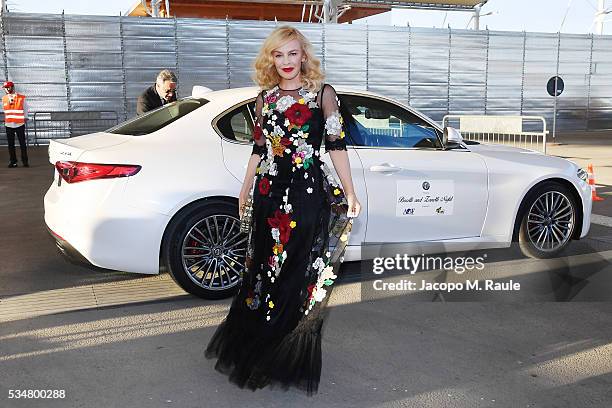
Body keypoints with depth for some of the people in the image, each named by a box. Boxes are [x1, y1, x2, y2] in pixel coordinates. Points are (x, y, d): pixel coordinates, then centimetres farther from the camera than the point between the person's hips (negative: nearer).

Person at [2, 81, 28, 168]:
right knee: (11, 144, 4)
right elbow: (5, 109, 18)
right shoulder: (4, 98, 8)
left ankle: (25, 161, 6)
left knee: (22, 144, 0)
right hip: (9, 125, 3)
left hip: (20, 124, -3)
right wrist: (6, 120, 14)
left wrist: (25, 118, 7)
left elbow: (25, 108, 8)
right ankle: (13, 161, 10)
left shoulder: (21, 98, -2)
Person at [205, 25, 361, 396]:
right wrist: (246, 191, 20)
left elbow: (337, 145, -2)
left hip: (309, 194, -4)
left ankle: (292, 360, 16)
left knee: (301, 274, 0)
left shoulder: (323, 94, 1)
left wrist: (349, 193, -6)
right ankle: (257, 348, 28)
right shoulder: (265, 98, 12)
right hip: (269, 194, 4)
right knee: (266, 271, 11)